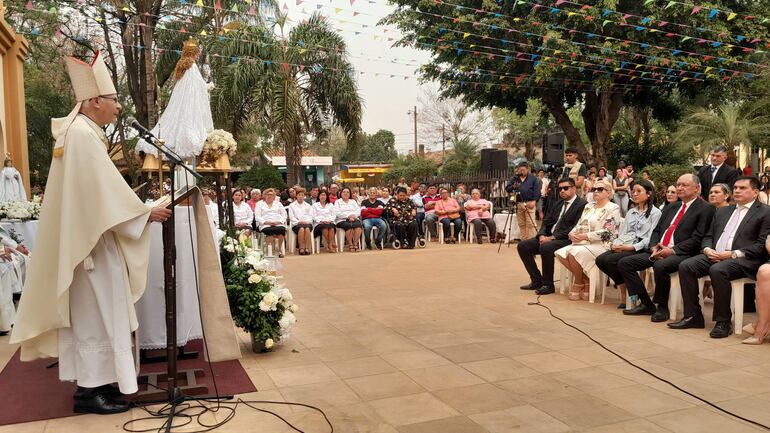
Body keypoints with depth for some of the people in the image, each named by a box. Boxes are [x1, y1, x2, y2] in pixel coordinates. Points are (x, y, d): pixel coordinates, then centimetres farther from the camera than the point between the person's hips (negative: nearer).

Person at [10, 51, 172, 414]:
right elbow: (105, 192, -21)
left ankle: (93, 379, 25)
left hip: (87, 236, 10)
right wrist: (145, 213, -12)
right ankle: (90, 389, 7)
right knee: (94, 312, -3)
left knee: (92, 311, 15)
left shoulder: (80, 131, 14)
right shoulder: (83, 135, -18)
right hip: (91, 240, -10)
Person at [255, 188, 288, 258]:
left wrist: (278, 221, -5)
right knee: (270, 231, -38)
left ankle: (279, 249, -25)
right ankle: (272, 250, -33)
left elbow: (284, 215, 15)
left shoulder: (278, 203, 25)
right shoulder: (259, 204, 19)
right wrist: (266, 222, -11)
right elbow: (257, 217, 7)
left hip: (278, 224, 2)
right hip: (265, 225, -1)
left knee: (282, 229, -35)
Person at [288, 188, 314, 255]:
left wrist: (306, 221, -7)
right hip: (296, 224, -1)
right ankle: (301, 248, -41)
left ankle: (307, 248, -43)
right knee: (301, 228, -37)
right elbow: (291, 217, 7)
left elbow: (310, 216, 13)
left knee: (307, 228, -36)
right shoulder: (292, 205, 19)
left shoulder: (308, 205, 25)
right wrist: (298, 222, -10)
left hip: (307, 223, 1)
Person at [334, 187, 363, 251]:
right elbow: (337, 213, -1)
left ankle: (355, 244, -29)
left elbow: (358, 210, 13)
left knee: (358, 225, -32)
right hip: (342, 220, -2)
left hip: (354, 219, 3)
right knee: (349, 225, -36)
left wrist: (354, 215, -9)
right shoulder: (337, 202, 16)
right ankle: (350, 244, -27)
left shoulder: (353, 201, 27)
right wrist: (348, 216, -12)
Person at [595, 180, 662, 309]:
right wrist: (615, 244, -4)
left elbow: (650, 238, -9)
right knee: (600, 260, -19)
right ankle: (622, 287, -5)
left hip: (640, 249, -7)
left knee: (610, 260, -28)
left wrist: (631, 247, -18)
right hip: (623, 247, 7)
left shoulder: (655, 213, 0)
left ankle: (625, 296, -11)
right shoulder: (631, 212, 24)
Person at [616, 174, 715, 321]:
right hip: (658, 251, 8)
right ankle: (646, 304, -1)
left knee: (660, 265, -38)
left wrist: (673, 250, -17)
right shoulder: (671, 207, 22)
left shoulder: (705, 209, 0)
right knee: (624, 263, -8)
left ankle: (662, 307, -15)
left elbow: (697, 238, -10)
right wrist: (654, 247, -3)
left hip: (681, 254, -7)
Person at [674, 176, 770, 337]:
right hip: (714, 255, 6)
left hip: (743, 259, -6)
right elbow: (708, 236, 23)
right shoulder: (722, 211, 25)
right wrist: (707, 249, -1)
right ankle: (693, 316, -11)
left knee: (717, 270, -35)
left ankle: (723, 321, -23)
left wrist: (733, 254, -16)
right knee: (685, 266, -19)